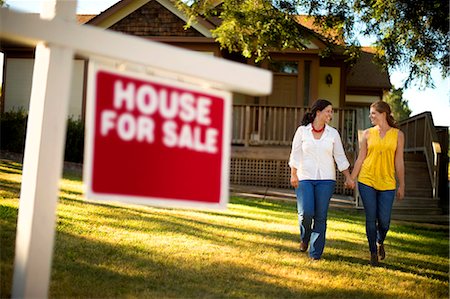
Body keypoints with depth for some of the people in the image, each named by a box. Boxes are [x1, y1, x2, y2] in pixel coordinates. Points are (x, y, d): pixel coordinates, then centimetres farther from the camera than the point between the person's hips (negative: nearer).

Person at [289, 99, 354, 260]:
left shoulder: (333, 133, 5)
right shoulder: (302, 131, 1)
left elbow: (340, 157, 8)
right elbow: (295, 154, 2)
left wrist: (348, 177, 4)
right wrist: (293, 175, -6)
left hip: (326, 180, 1)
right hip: (305, 178, -1)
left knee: (320, 216, -2)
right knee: (306, 213, -15)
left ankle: (315, 253, 8)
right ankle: (305, 238, 17)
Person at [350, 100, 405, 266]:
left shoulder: (397, 135, 3)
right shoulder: (368, 134, 5)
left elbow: (399, 162, 4)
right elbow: (360, 159, 8)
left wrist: (402, 185, 4)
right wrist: (351, 179, 4)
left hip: (387, 183, 0)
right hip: (367, 181, 1)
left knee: (384, 220, -1)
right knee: (371, 218, 1)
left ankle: (380, 242, 31)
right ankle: (373, 252, 16)